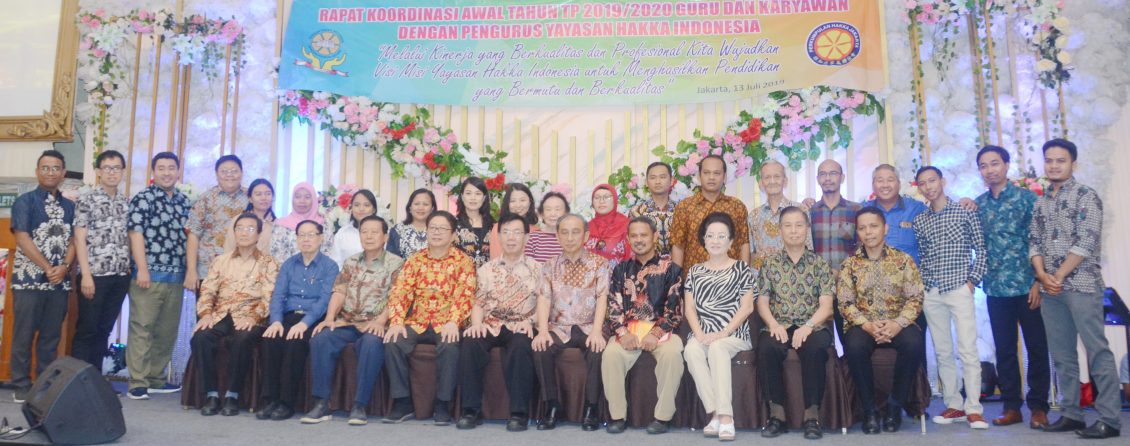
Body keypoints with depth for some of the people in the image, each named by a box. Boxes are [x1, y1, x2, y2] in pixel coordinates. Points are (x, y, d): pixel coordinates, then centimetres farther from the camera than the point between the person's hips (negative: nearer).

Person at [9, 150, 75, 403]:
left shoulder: (69, 206, 11)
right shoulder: (24, 201, -2)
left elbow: (73, 240, 8)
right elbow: (22, 239, -9)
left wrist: (64, 267, -10)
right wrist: (47, 268, -14)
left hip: (60, 282, 4)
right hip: (29, 280, -3)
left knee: (51, 336, 9)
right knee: (24, 335, 2)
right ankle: (22, 386, 11)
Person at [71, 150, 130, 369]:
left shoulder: (127, 203, 13)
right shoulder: (86, 200, -1)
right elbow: (80, 239, -6)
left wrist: (133, 269, 4)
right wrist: (86, 275, -13)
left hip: (120, 276, 4)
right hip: (95, 274, -4)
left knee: (104, 330, 10)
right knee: (86, 330, 0)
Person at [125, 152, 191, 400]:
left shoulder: (185, 202, 15)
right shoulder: (142, 199, -1)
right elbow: (136, 234, -8)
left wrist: (190, 270, 16)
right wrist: (142, 269, -14)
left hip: (176, 277, 6)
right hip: (149, 275, -6)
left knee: (168, 330, 10)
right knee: (142, 328, -4)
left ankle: (156, 378, 20)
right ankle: (138, 383, 0)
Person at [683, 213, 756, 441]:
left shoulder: (742, 268, 7)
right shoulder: (695, 271, 16)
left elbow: (747, 307, -2)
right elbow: (689, 307, 8)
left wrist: (723, 333, -14)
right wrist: (699, 334, -10)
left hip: (734, 333, -3)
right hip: (703, 334, 3)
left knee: (717, 347, -35)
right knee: (691, 350, -31)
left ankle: (725, 415, -36)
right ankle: (716, 414, -30)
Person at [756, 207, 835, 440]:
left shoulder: (819, 263, 8)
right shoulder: (770, 263, 11)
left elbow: (826, 304, 0)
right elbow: (762, 301, 7)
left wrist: (808, 326, -19)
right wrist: (773, 324, -14)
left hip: (812, 326, -1)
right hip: (779, 326, 1)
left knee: (816, 347, -35)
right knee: (766, 347, -32)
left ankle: (812, 414, -22)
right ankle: (777, 414, -19)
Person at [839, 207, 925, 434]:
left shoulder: (903, 260, 5)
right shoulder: (850, 264, 5)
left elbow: (915, 298, -2)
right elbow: (845, 303, -3)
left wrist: (898, 323, -19)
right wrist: (867, 325, -19)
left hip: (897, 325, 0)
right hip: (863, 325, 0)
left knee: (914, 343, -33)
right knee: (854, 346, -35)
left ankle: (895, 405, -13)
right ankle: (869, 409, -16)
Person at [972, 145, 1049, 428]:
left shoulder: (1026, 198, -2)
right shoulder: (977, 205, 10)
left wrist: (1038, 281, -10)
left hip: (1026, 286, -3)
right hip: (996, 289, 4)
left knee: (1036, 347, 3)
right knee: (1004, 350, 8)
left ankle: (1038, 406, 13)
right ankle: (1011, 406, 17)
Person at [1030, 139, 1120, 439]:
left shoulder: (1086, 196, -1)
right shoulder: (1040, 203, 16)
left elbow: (1085, 243, -10)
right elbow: (1034, 243, 12)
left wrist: (1059, 276, -11)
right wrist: (1042, 275, -5)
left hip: (1082, 285, -6)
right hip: (1049, 289, 6)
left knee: (1097, 351, -5)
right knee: (1061, 355, 8)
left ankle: (1109, 419, -1)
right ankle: (1071, 414, 15)